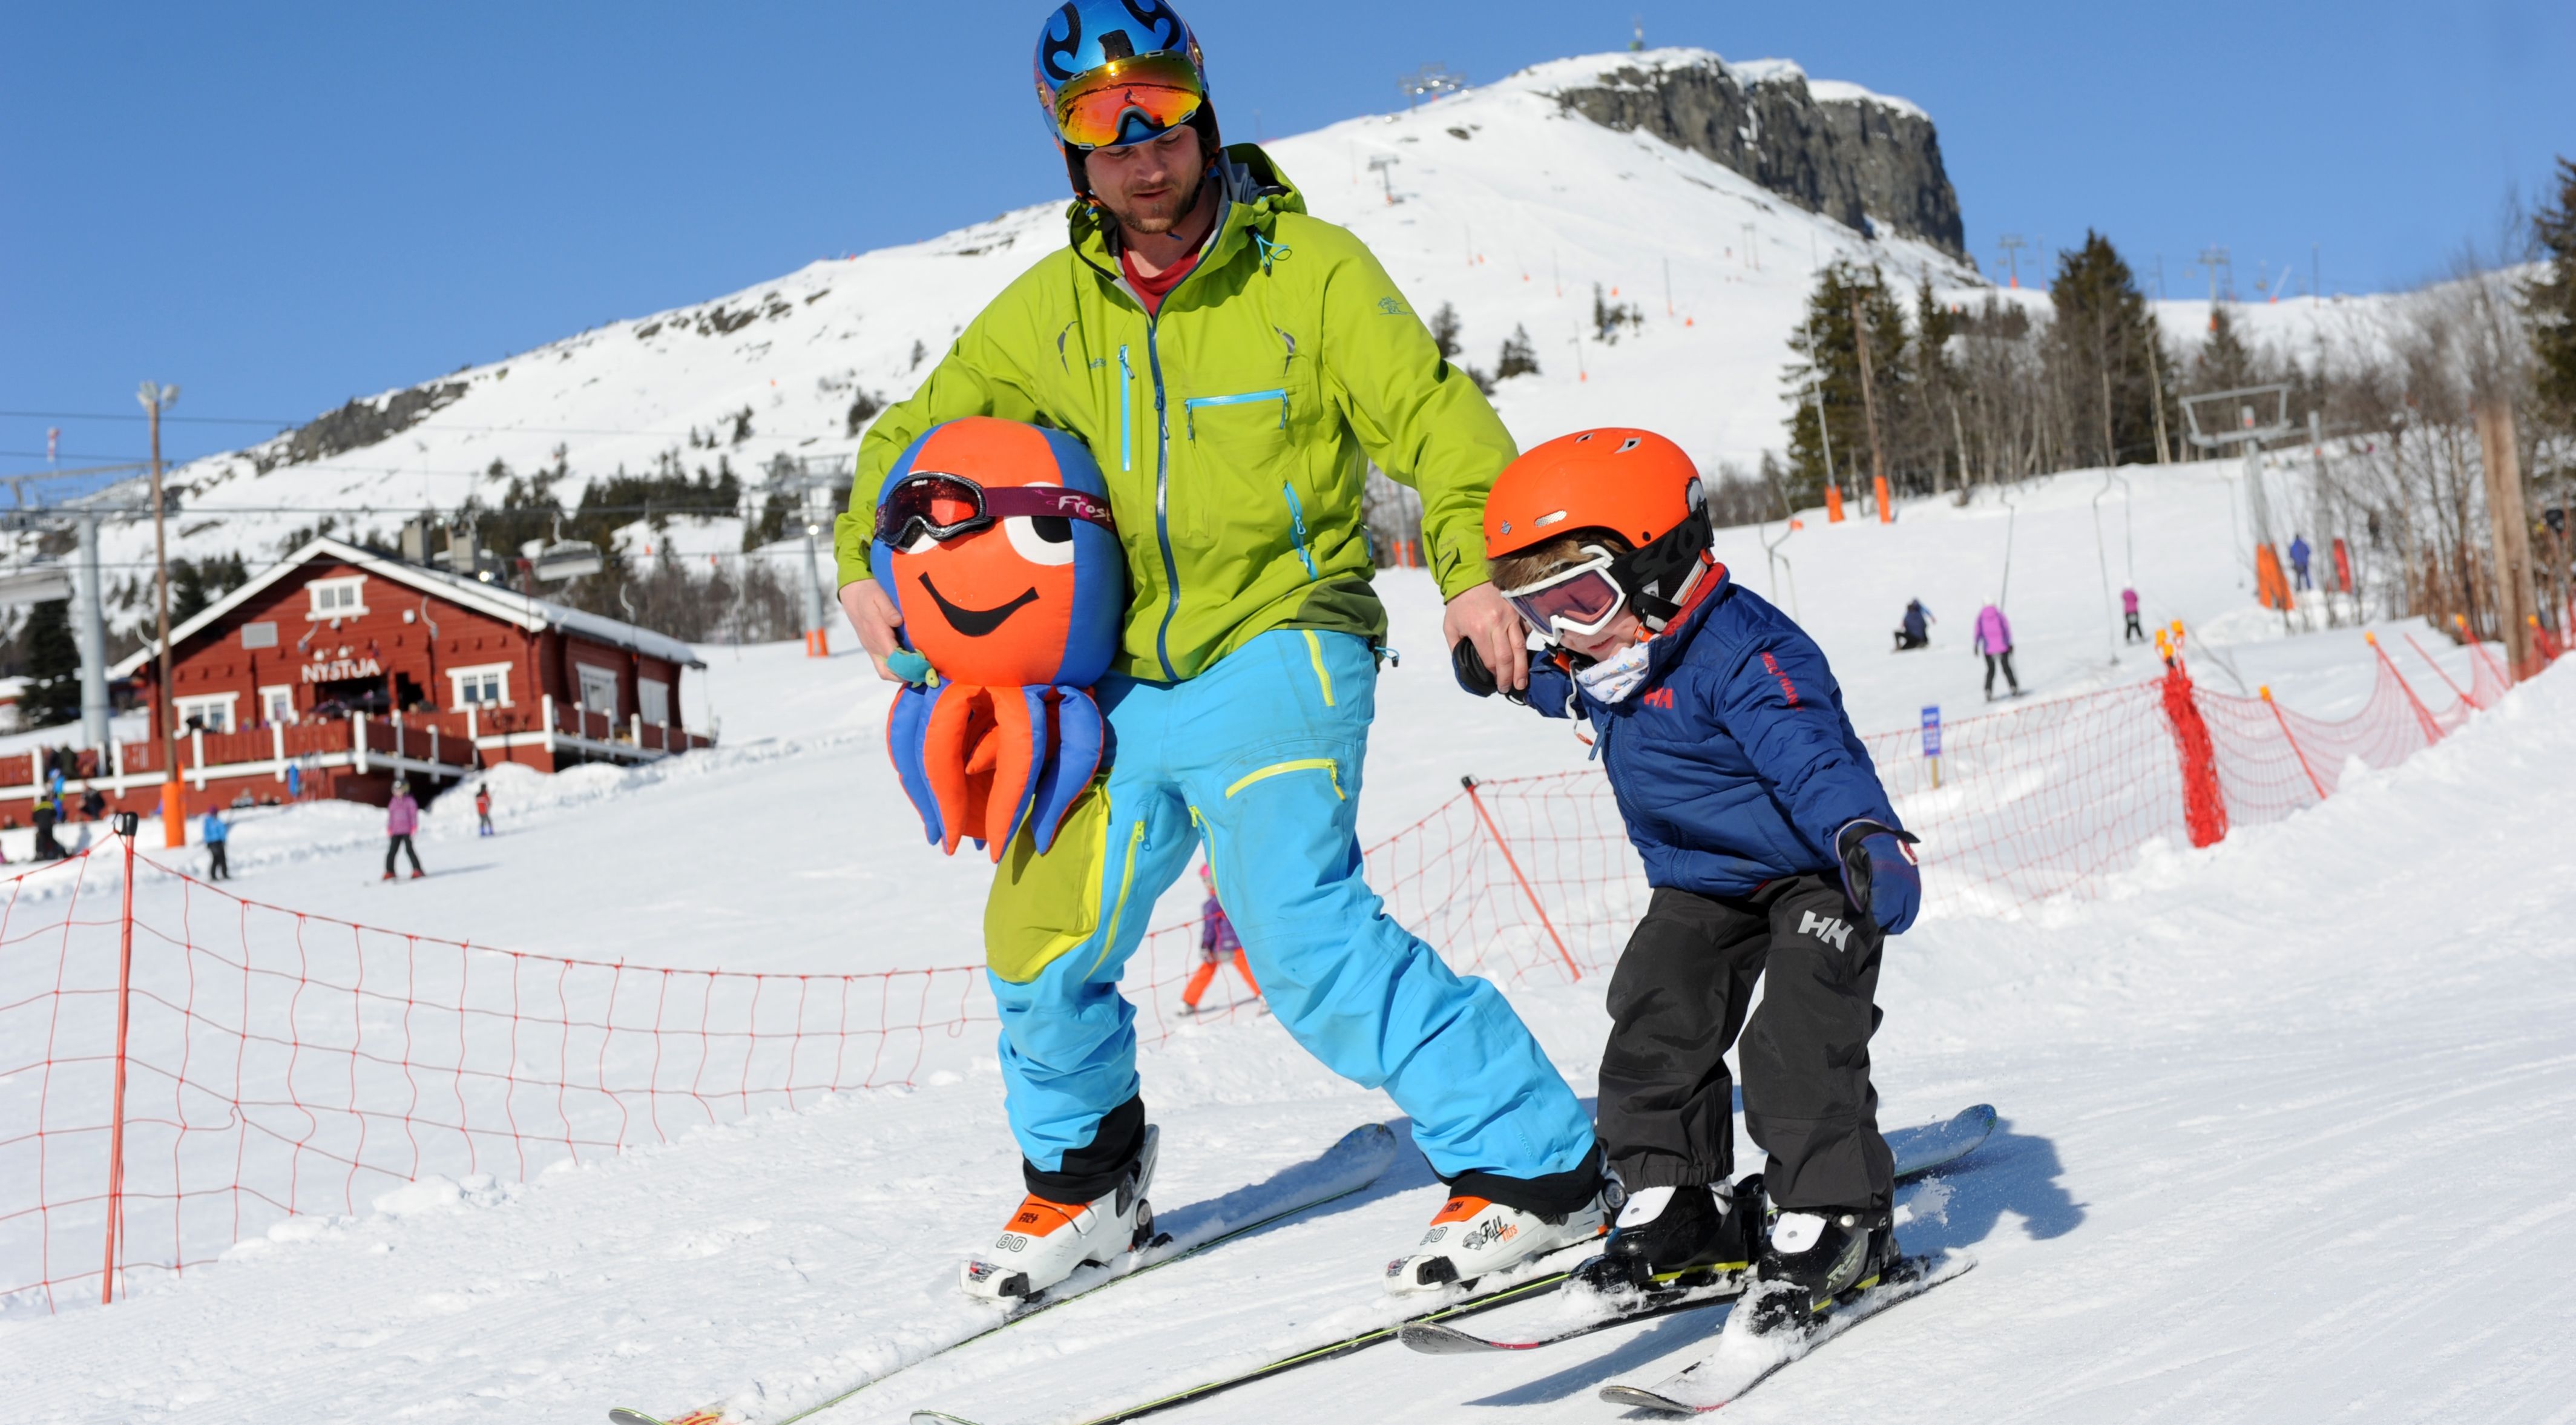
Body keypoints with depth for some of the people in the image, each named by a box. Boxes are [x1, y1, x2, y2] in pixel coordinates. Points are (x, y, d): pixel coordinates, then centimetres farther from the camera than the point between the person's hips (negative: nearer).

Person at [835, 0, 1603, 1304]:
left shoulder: (1308, 269, -5)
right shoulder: (1049, 310, 8)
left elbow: (1435, 419, -11)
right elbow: (923, 429, 19)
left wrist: (1472, 566, -28)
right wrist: (865, 558, 1)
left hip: (1275, 653, -5)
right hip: (1125, 684, 6)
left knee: (1303, 931, -22)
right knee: (1041, 948, 8)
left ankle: (1534, 1165, -13)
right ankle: (1081, 1178, 35)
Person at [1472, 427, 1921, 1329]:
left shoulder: (1744, 655, -29)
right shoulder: (1593, 671, 0)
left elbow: (1816, 756, -42)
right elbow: (1540, 682, 26)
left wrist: (1866, 838, -58)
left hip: (1812, 881, -8)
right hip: (1700, 888, 9)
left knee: (1798, 1037, -19)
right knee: (1653, 1027, 1)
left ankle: (1835, 1220, -6)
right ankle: (1678, 1205, 14)